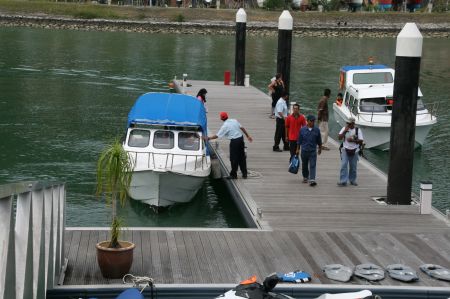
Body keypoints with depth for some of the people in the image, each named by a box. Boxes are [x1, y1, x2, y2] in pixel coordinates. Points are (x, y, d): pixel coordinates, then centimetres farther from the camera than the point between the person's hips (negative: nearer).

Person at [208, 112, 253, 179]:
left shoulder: (224, 126, -11)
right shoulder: (234, 121, 7)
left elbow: (217, 136, -9)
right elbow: (242, 128, 10)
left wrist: (209, 138, 3)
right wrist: (248, 136, 16)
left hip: (234, 141, -7)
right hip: (241, 139, 7)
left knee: (234, 158, 4)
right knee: (242, 157, 13)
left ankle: (233, 174, 11)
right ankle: (244, 174, 19)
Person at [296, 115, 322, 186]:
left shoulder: (317, 130, -1)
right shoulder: (302, 130, -1)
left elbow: (319, 141, 10)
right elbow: (299, 140, 5)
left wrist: (320, 148, 17)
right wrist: (298, 149, 7)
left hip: (313, 151, -1)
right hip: (304, 150, 1)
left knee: (312, 165, -10)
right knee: (304, 165, 14)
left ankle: (312, 180, -16)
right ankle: (305, 177, 33)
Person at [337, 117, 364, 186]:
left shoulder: (358, 130, -1)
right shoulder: (344, 128, 2)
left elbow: (361, 141, -4)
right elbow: (340, 138, -6)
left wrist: (353, 140, -17)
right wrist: (345, 131, -16)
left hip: (354, 151, 0)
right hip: (345, 150, 0)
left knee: (353, 167, 9)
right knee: (344, 165, -11)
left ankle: (352, 180, 24)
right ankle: (343, 181, -13)